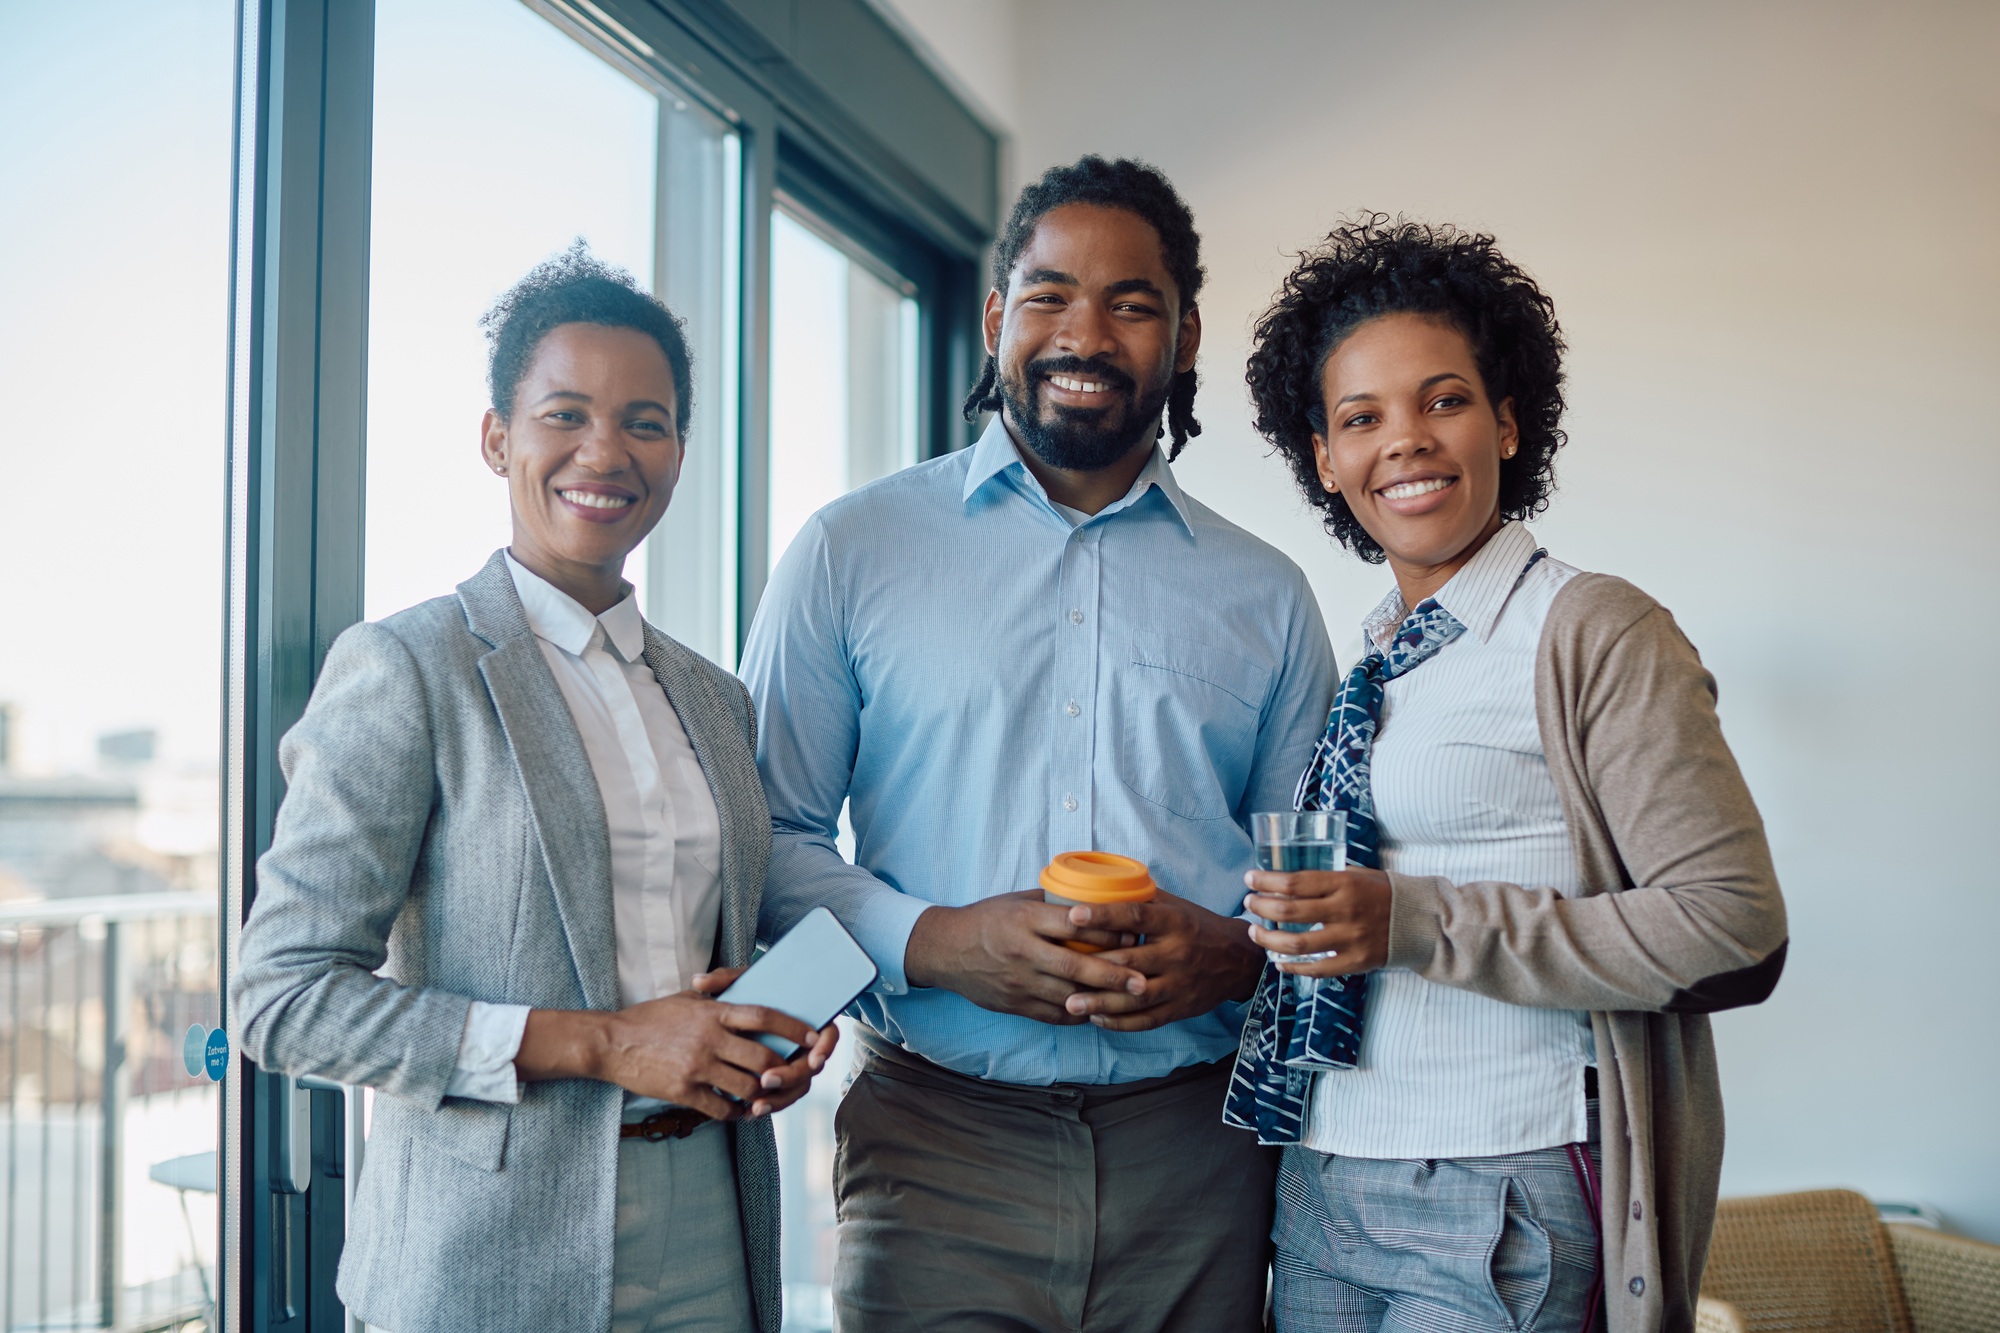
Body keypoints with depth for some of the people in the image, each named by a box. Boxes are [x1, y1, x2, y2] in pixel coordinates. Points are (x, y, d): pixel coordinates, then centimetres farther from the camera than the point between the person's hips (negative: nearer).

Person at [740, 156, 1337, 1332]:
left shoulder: (1264, 595, 10)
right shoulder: (854, 551, 4)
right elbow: (768, 832, 2)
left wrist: (1238, 953, -9)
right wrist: (926, 940, -14)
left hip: (1196, 1153, 2)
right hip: (938, 1141, -2)